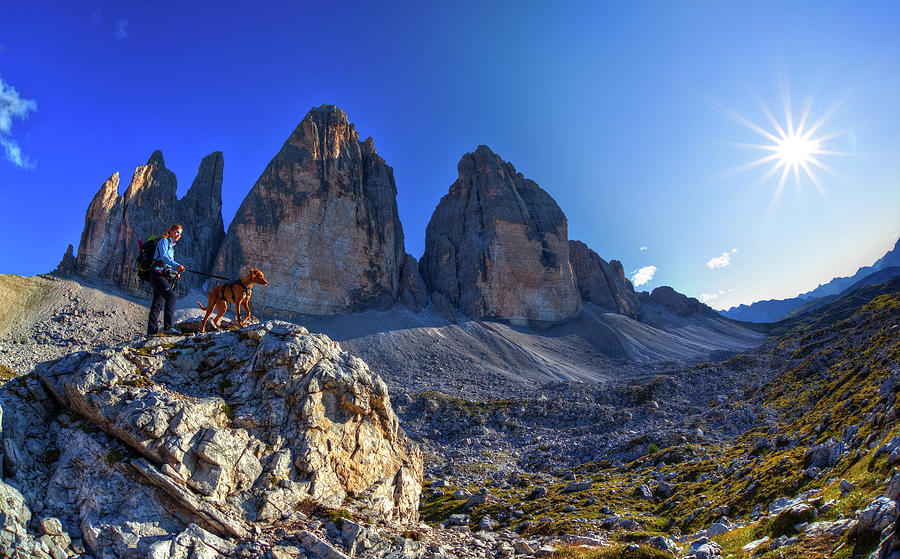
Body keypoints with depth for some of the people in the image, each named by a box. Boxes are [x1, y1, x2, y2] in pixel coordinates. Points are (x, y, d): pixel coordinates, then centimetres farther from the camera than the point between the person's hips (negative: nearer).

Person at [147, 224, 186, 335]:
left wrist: (175, 273, 9)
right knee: (170, 296, -23)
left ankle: (152, 331, 14)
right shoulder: (164, 240, -3)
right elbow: (164, 257, -20)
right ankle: (168, 327, -26)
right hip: (157, 274, -10)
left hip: (164, 276, 10)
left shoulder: (171, 245, 25)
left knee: (158, 303, 9)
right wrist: (177, 266, -36)